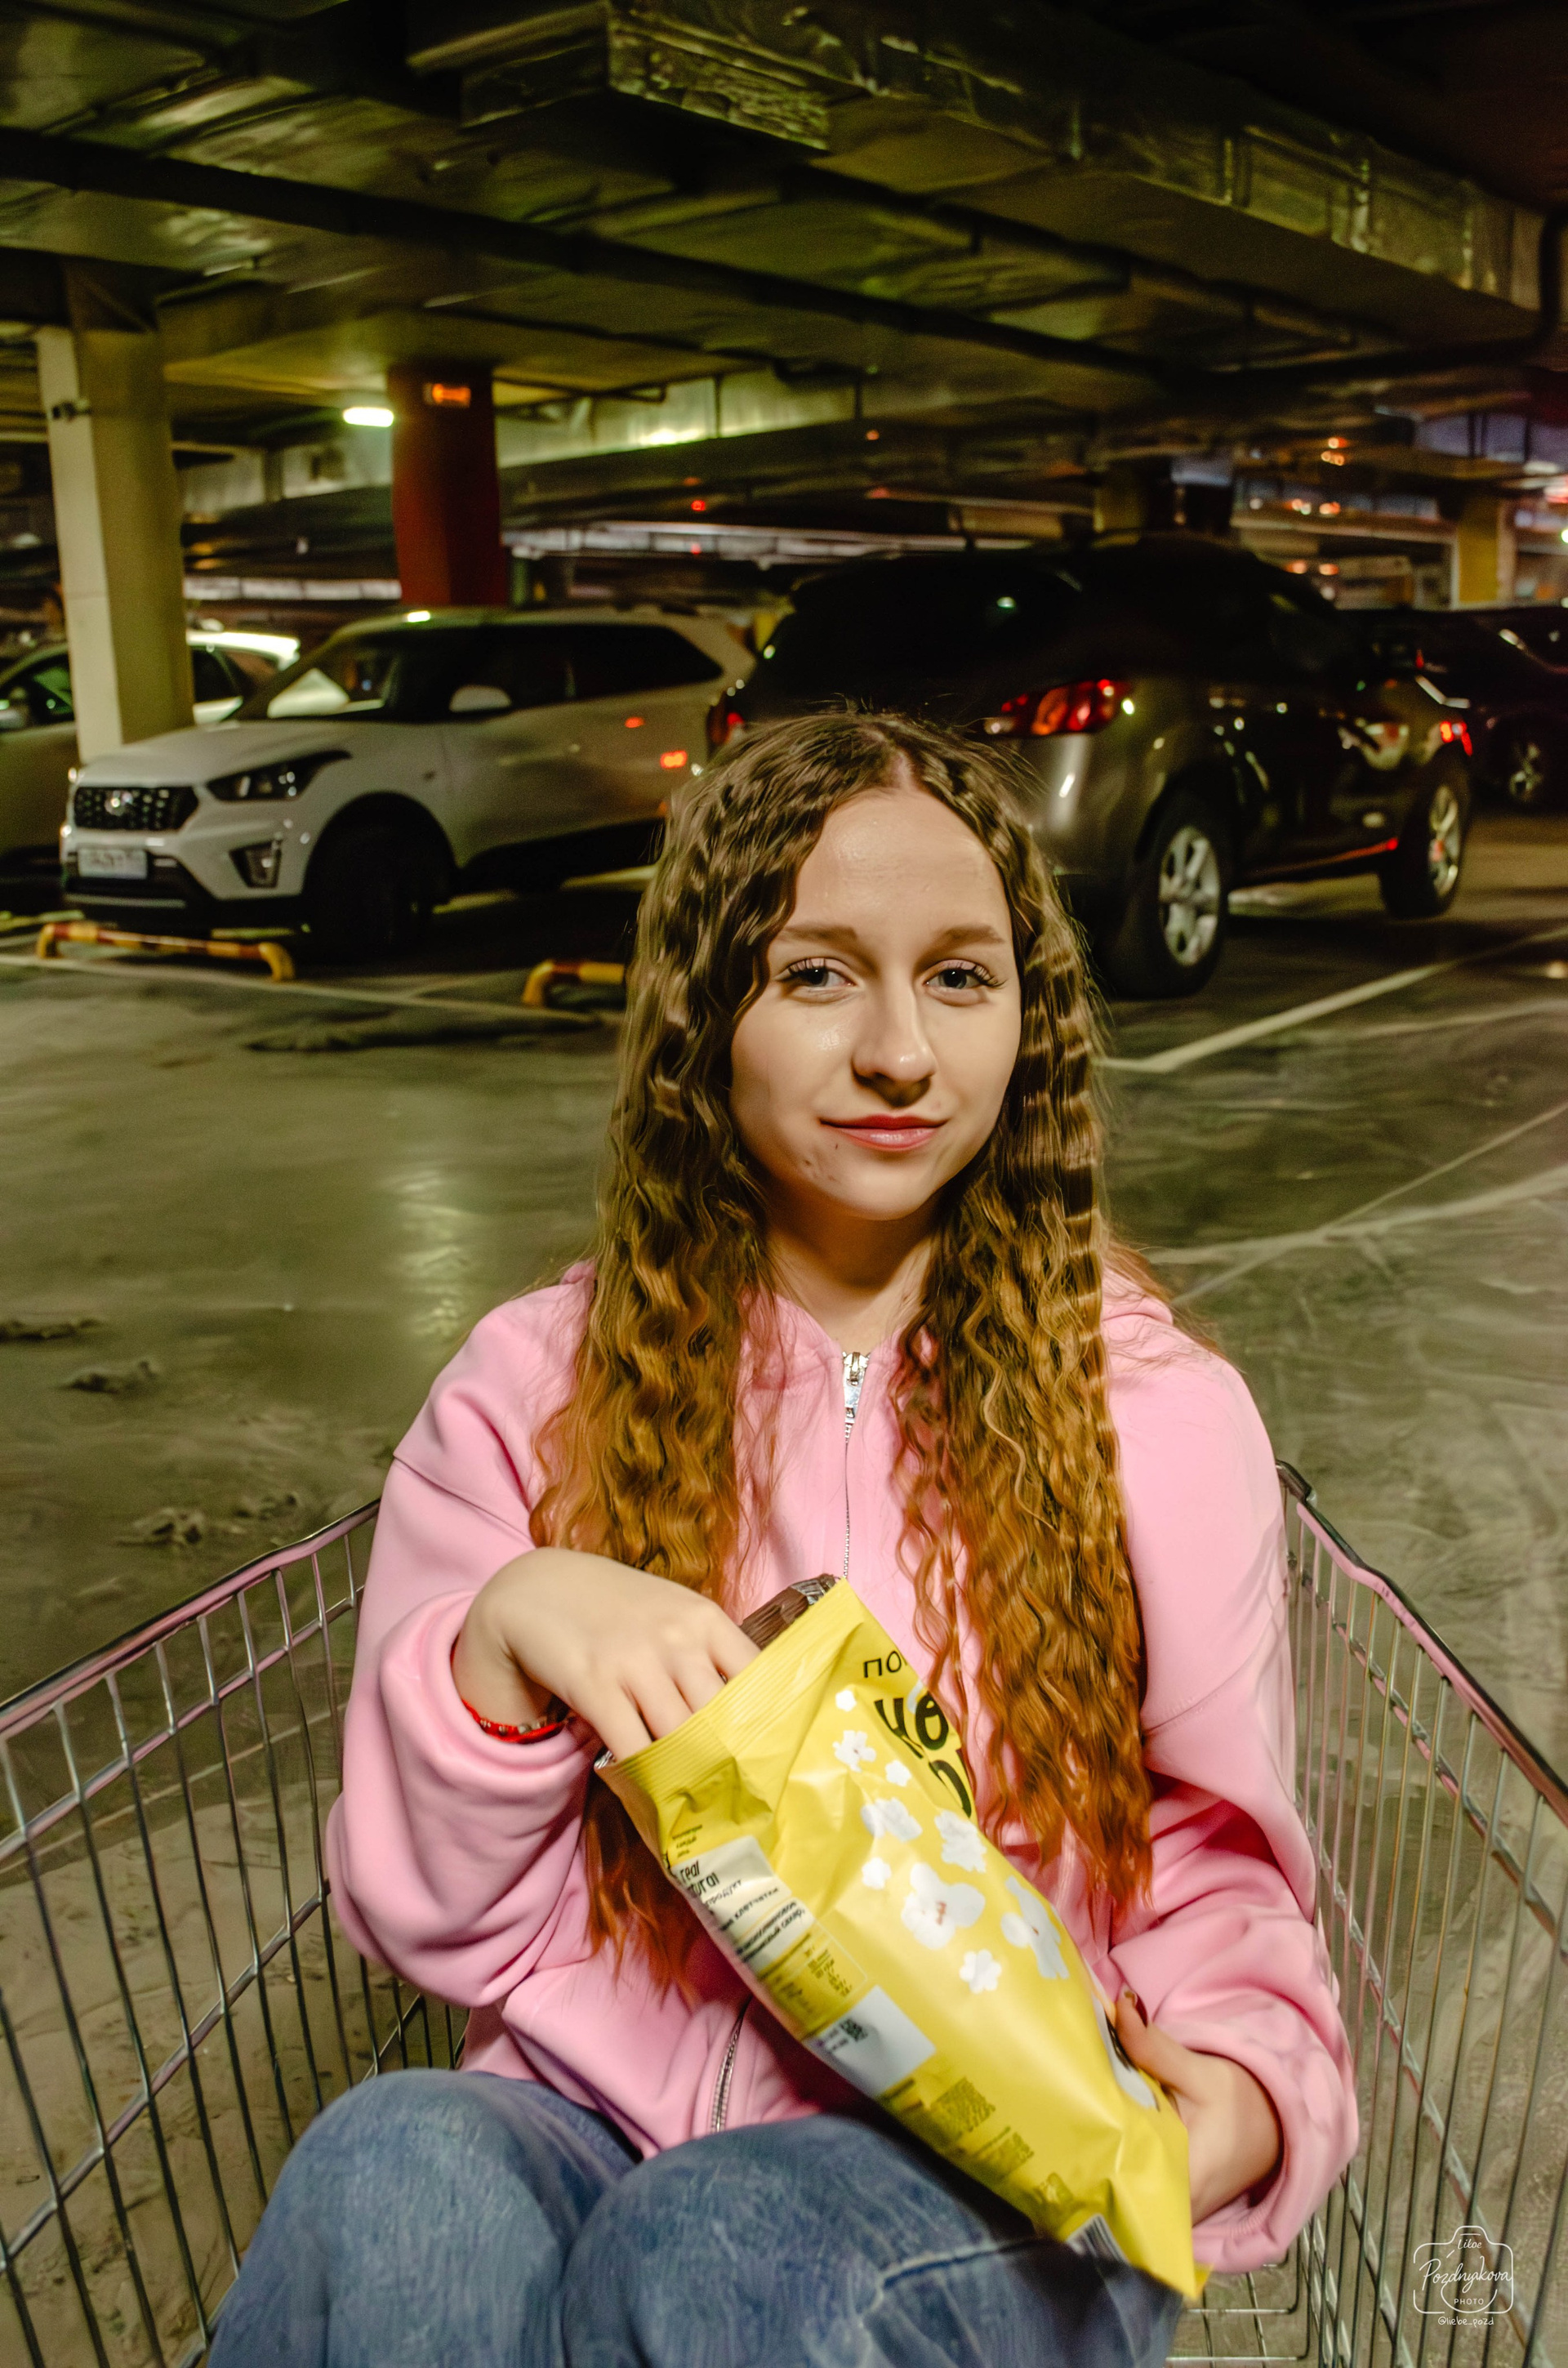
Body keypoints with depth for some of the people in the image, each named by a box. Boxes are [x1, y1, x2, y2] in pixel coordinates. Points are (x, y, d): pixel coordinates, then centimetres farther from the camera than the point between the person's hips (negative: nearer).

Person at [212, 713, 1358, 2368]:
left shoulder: (1153, 1408, -1)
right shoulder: (530, 1393, 1)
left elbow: (1214, 1864, 6)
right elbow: (428, 1920, 0)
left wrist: (1240, 2083, -15)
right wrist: (506, 1634, -19)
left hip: (994, 2188, 0)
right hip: (592, 2122, 1)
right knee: (390, 2178, -32)